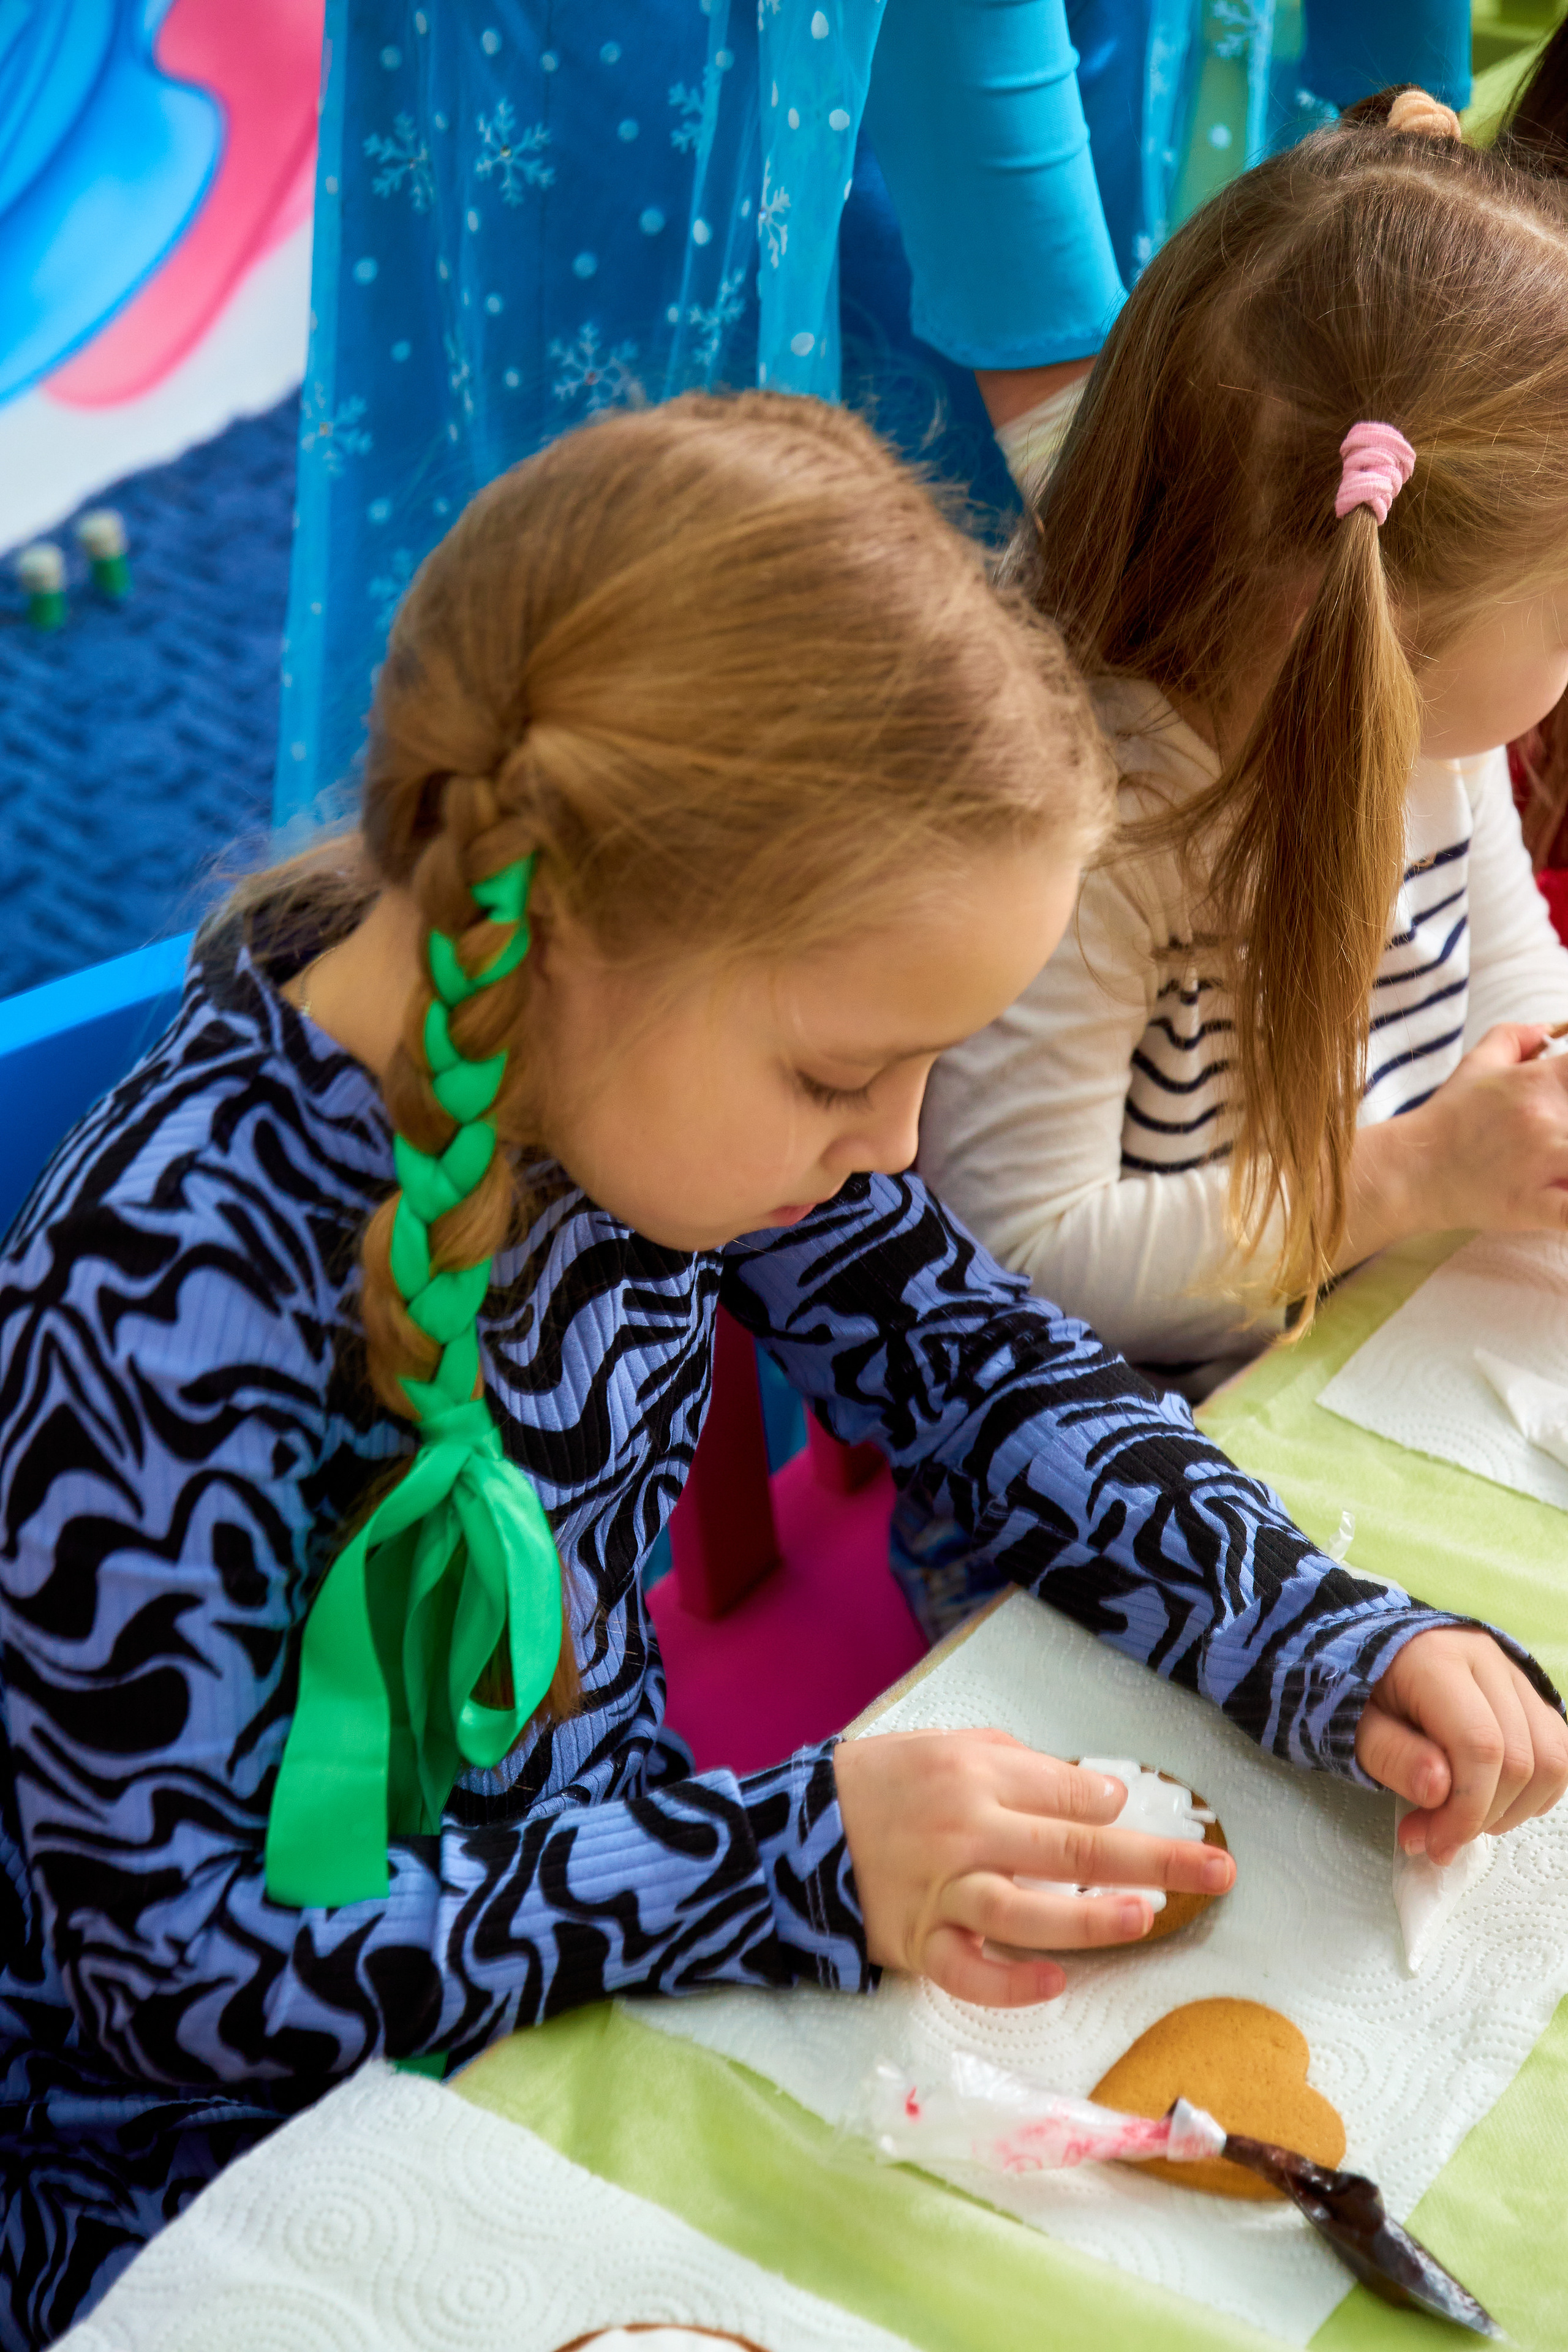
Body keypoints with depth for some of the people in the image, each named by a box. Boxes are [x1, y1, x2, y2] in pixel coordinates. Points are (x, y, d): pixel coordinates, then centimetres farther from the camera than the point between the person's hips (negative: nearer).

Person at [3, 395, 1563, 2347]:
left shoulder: (662, 1049, -12)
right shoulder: (174, 1295, -31)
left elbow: (972, 1369, 4)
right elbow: (168, 1955, -24)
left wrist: (1327, 1645, -9)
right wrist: (785, 1860, -29)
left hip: (602, 1949, 6)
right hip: (226, 2179, -6)